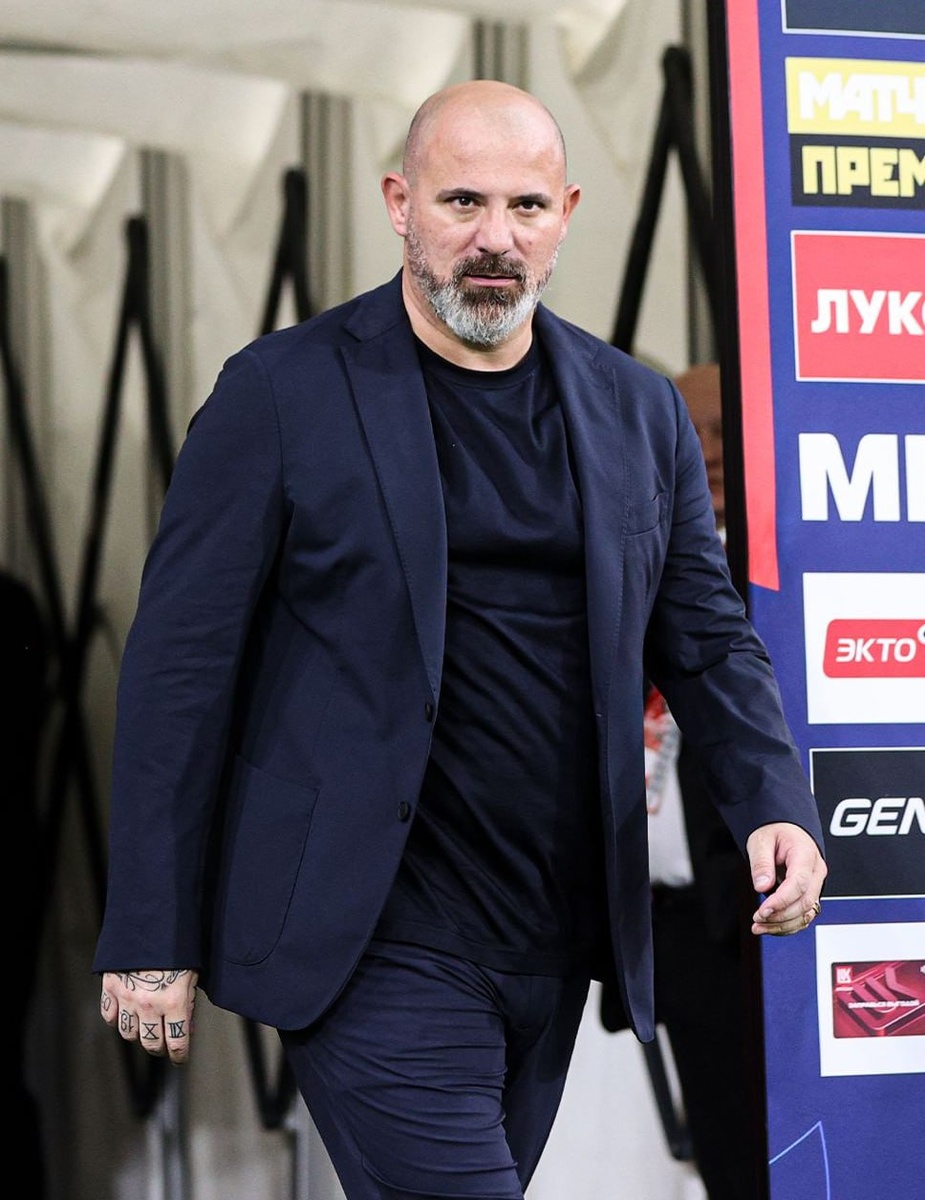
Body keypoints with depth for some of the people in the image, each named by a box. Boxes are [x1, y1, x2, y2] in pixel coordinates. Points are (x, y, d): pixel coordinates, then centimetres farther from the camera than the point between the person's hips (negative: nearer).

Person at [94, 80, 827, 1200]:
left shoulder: (637, 411, 9)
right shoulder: (282, 393, -5)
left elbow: (705, 636, 15)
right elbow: (180, 666, -5)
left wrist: (773, 806, -5)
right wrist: (152, 938, -8)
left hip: (558, 942, 5)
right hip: (373, 942, -5)